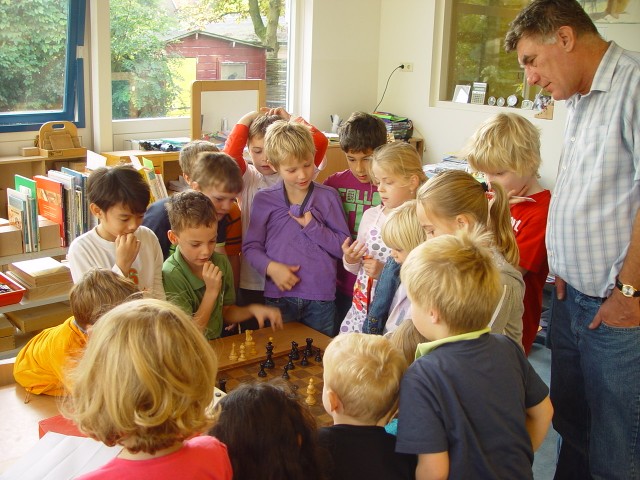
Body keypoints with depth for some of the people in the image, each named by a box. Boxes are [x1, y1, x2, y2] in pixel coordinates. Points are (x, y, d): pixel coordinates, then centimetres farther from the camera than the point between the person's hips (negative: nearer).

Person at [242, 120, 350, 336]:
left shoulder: (328, 197, 0)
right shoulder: (264, 200, 1)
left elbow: (344, 247, -1)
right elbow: (250, 247, 2)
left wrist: (311, 226, -13)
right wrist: (271, 267, -15)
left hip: (321, 298, 0)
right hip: (279, 296, 0)